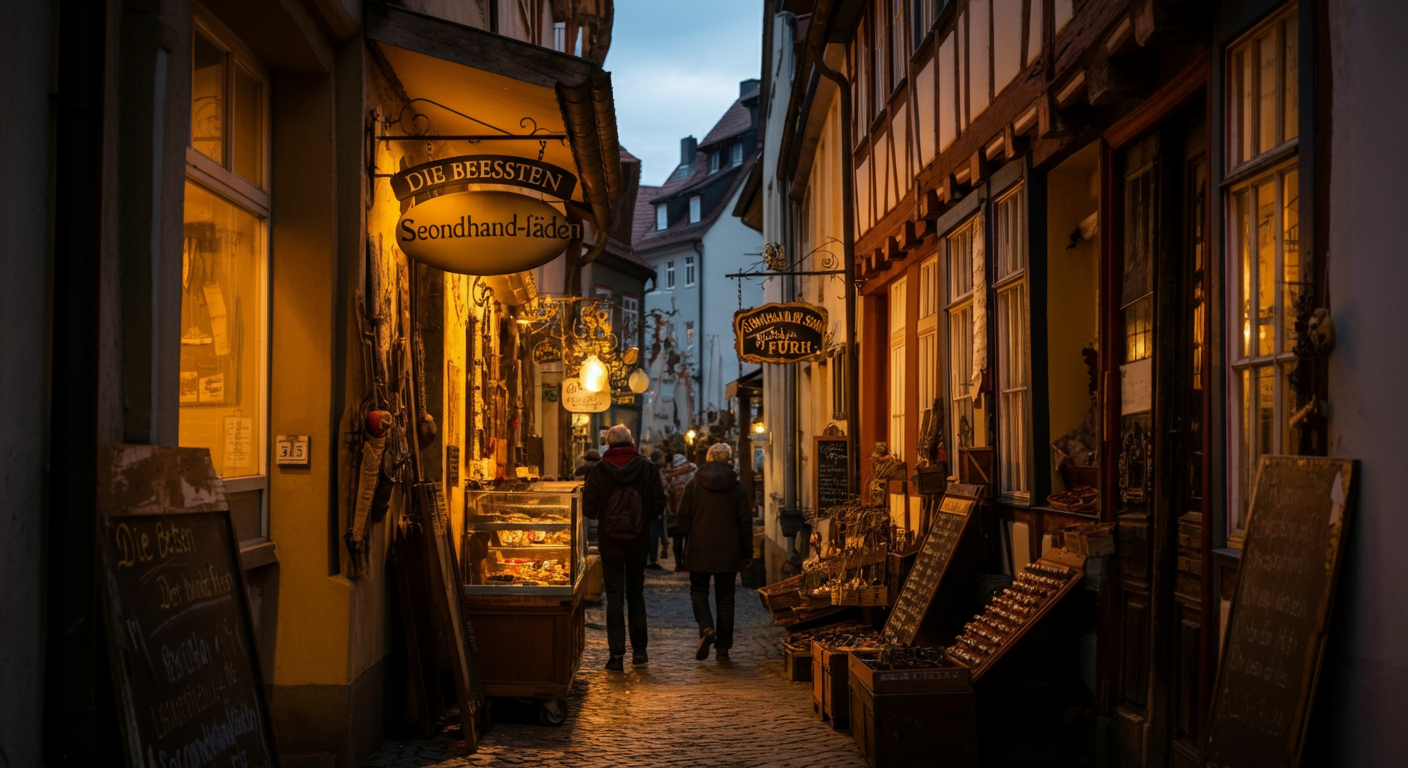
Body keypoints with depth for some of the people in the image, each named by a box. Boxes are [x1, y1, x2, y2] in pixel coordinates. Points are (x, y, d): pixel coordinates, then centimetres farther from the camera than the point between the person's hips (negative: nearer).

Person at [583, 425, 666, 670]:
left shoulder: (598, 470, -7)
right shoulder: (648, 468, -4)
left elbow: (588, 509, -8)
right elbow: (659, 505, -4)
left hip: (610, 540, -2)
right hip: (639, 540, 2)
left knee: (614, 596, 3)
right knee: (636, 593, 16)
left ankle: (616, 654, -1)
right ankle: (639, 649, 17)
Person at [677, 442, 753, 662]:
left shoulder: (694, 484, -2)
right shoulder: (736, 487, 0)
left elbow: (684, 517, 0)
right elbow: (745, 523, 2)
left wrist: (688, 541, 15)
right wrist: (747, 553, 10)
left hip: (699, 549, -1)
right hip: (728, 552, 1)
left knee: (698, 590, 14)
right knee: (725, 597, 8)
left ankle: (706, 628, -12)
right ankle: (723, 647, 10)